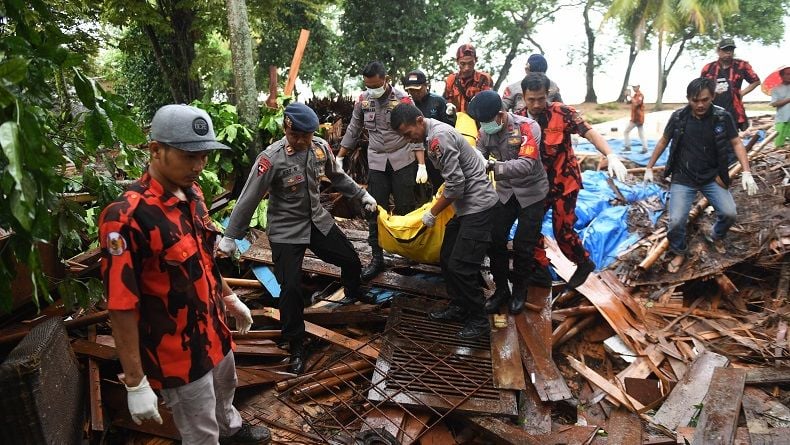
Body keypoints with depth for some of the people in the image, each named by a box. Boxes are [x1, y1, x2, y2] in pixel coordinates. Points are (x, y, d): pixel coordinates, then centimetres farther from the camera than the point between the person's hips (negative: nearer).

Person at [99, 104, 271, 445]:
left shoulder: (192, 194, -3)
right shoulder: (127, 217, -29)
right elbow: (122, 307, -26)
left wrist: (229, 298, 20)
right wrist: (135, 383, -22)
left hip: (212, 329, 8)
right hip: (177, 351, -8)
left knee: (225, 387, 34)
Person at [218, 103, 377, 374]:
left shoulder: (321, 147, -9)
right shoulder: (271, 158, -24)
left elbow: (337, 176, 12)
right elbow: (249, 199, -19)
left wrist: (362, 194, 17)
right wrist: (230, 236, -15)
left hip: (318, 221, 6)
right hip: (286, 231, -5)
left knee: (351, 261, 17)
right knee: (291, 288, -8)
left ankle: (353, 295, 52)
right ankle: (296, 347, 13)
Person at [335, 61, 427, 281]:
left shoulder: (403, 99, -9)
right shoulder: (363, 99, 2)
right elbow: (353, 131, 12)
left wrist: (422, 166, -18)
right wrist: (339, 159, 12)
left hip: (403, 160, -3)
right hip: (376, 162, 3)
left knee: (405, 208, 2)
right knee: (375, 210, 1)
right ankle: (377, 258, 10)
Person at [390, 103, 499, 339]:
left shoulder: (439, 137, -21)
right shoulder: (433, 134, 10)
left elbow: (456, 184, -22)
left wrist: (432, 213, -12)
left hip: (478, 205, -10)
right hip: (466, 204, 10)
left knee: (461, 266, -9)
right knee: (447, 258, 13)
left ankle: (478, 320, 7)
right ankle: (458, 307, 27)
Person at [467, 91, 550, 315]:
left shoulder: (527, 127, -23)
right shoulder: (485, 132, -7)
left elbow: (527, 165, -34)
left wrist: (493, 166, -47)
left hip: (531, 192, -4)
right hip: (505, 192, 4)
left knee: (523, 246, 1)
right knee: (495, 241, 1)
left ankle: (519, 290, 24)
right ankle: (501, 289, 20)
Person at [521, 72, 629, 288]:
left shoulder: (561, 112, -18)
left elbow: (590, 133, -23)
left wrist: (611, 156, -38)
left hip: (564, 182, -4)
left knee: (562, 231, 1)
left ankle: (584, 264, 29)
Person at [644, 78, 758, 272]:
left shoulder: (722, 117, -9)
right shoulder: (678, 117, -8)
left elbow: (736, 143, -2)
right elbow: (663, 142, 6)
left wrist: (746, 172, -14)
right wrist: (649, 168, 7)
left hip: (712, 177, 1)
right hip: (683, 178, -1)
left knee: (729, 213, -9)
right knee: (676, 220, -13)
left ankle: (716, 236, 27)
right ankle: (679, 252, 17)